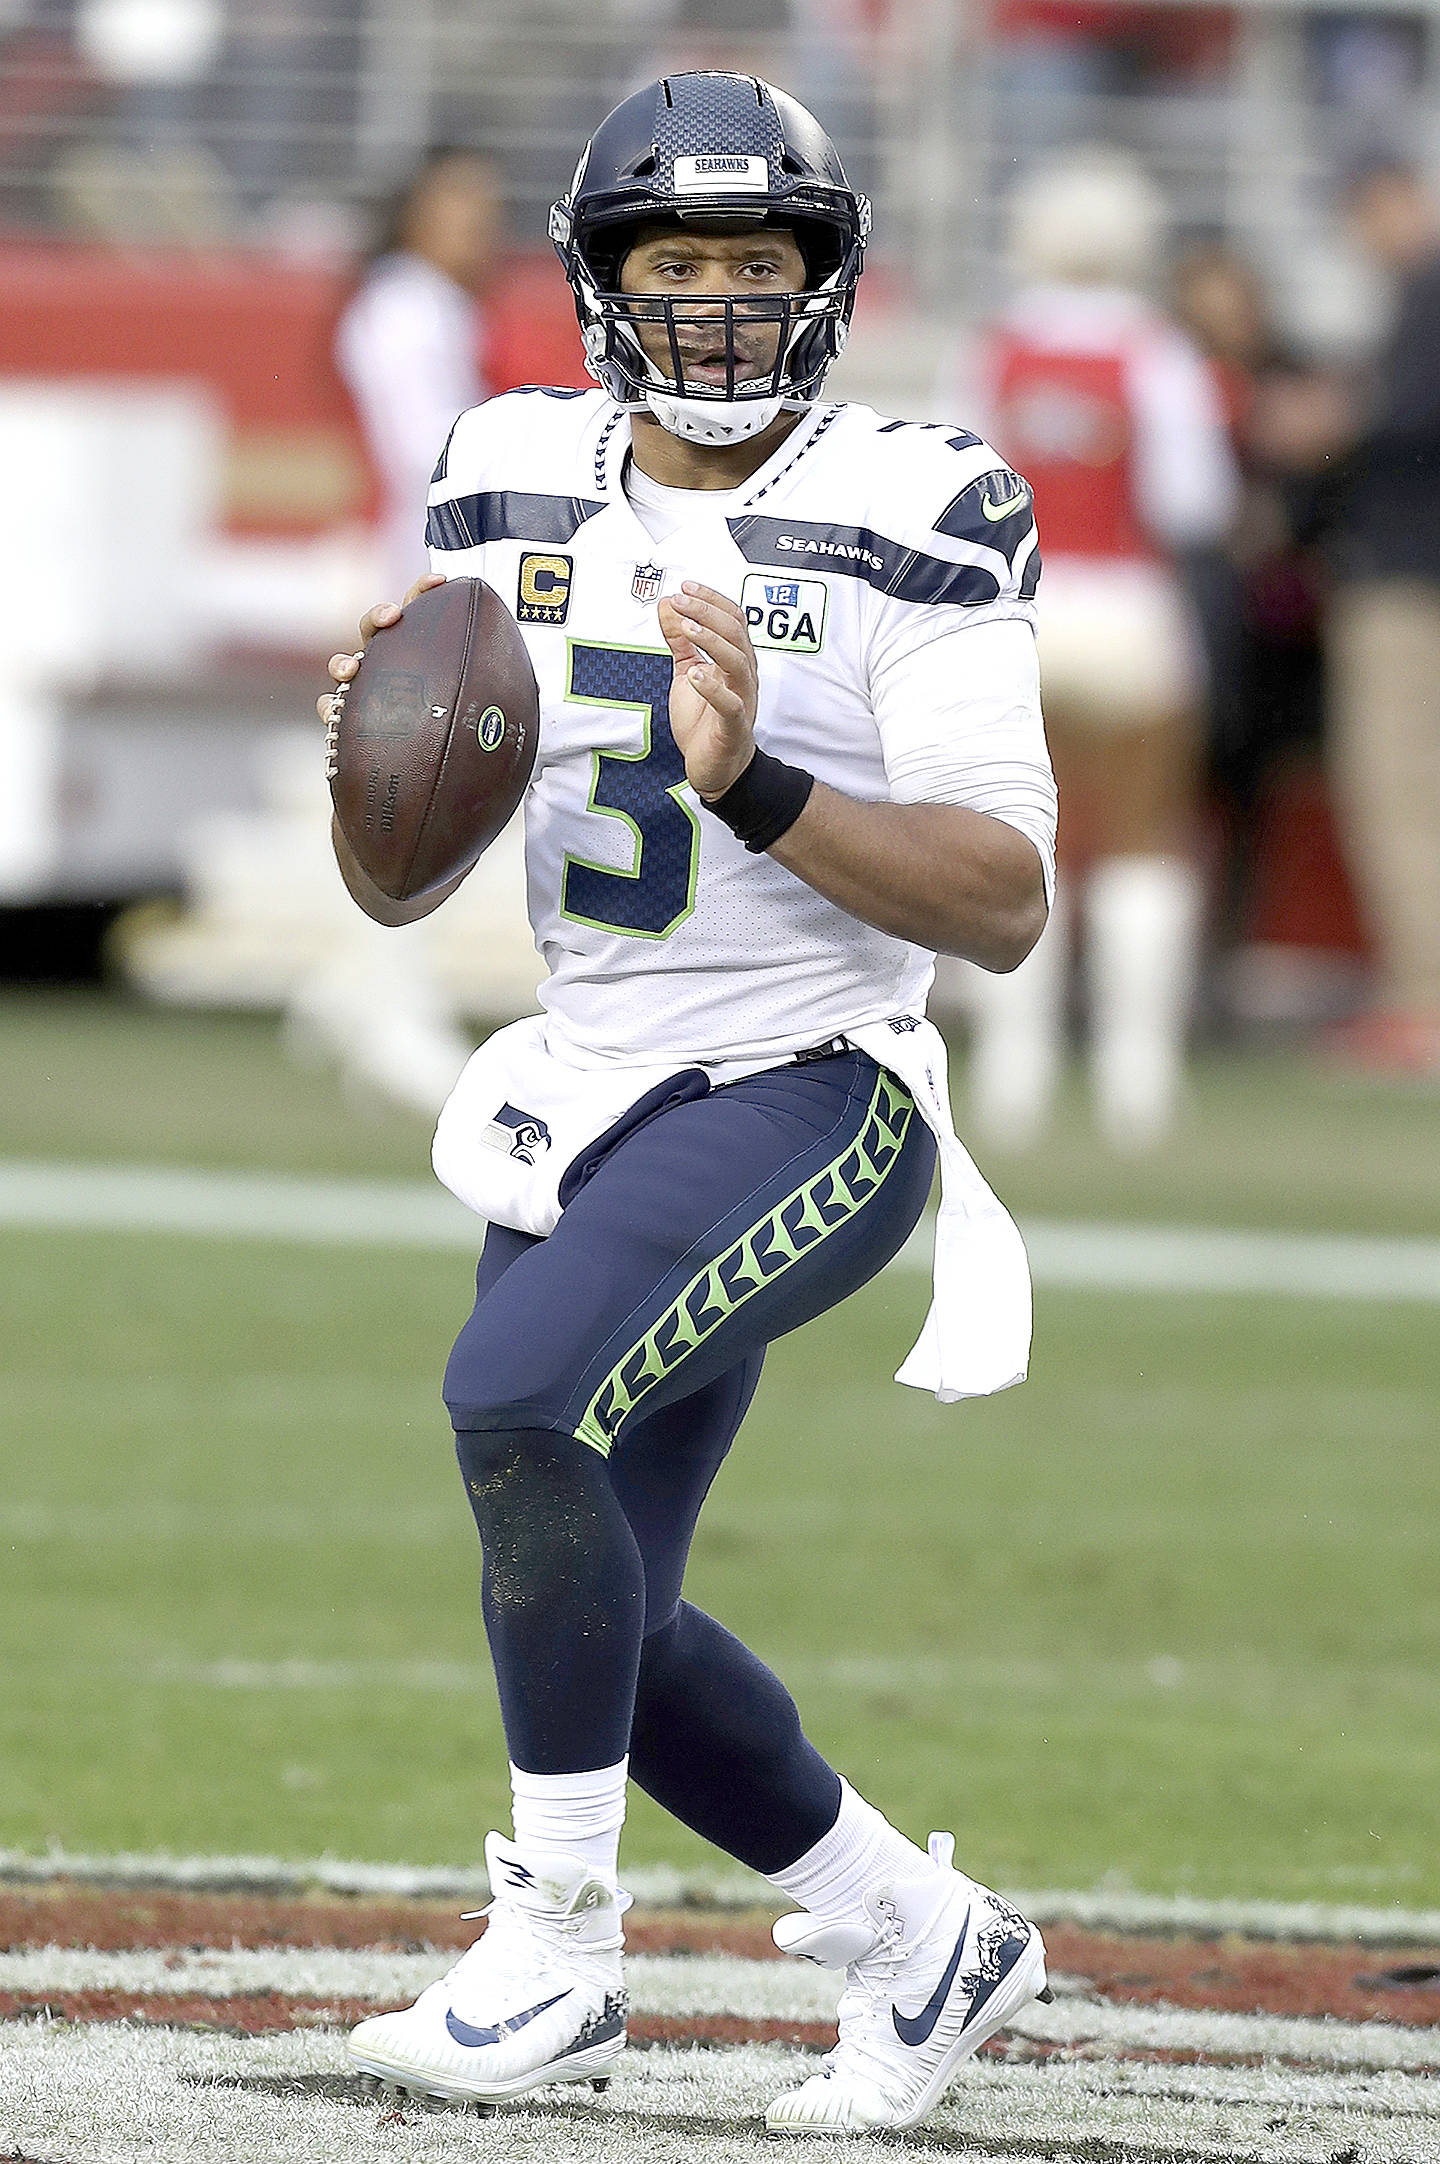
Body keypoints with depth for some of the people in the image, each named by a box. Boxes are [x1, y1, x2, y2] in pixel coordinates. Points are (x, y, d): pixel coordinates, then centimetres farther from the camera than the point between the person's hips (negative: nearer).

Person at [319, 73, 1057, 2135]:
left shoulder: (905, 523, -11)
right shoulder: (520, 493, 5)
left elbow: (1005, 901, -16)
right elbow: (396, 880, 8)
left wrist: (759, 788, -29)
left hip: (807, 1095, -7)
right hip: (587, 1100, 7)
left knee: (517, 1399, -29)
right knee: (589, 1628, 8)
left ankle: (555, 1957, -17)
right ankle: (926, 1942, 29)